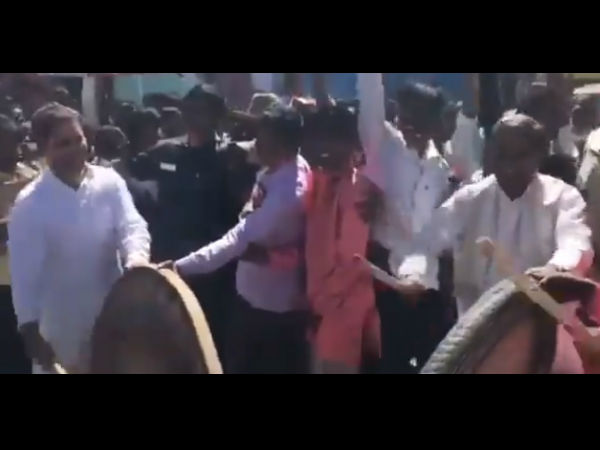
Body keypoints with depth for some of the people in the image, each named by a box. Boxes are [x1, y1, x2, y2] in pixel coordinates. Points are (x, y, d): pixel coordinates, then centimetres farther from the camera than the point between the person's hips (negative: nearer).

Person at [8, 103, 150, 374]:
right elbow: (25, 272, -14)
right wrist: (30, 330, -16)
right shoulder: (29, 203, -13)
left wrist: (136, 257, -37)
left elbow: (132, 225, -14)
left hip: (113, 314, 3)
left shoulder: (109, 182, -5)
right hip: (63, 326, -3)